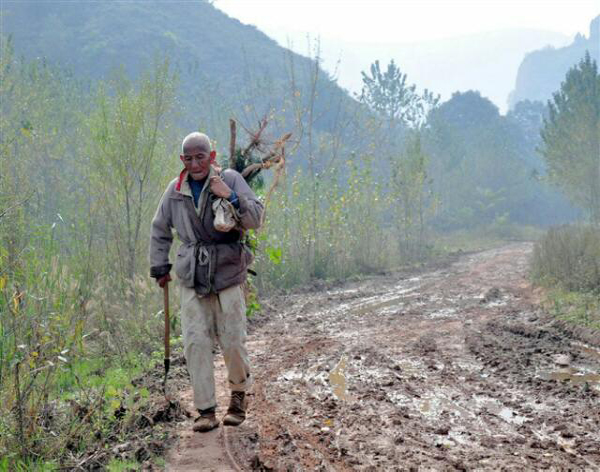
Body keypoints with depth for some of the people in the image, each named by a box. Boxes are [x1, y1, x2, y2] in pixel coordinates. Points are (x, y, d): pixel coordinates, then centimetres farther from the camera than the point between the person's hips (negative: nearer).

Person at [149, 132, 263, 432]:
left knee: (232, 341, 0)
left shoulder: (230, 180, -4)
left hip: (227, 272, -3)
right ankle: (205, 410, 5)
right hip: (191, 275, 3)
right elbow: (160, 230, 18)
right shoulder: (176, 189, 6)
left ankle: (239, 395, 27)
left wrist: (231, 197, -25)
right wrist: (159, 267, 15)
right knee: (195, 342, -3)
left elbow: (256, 218, -11)